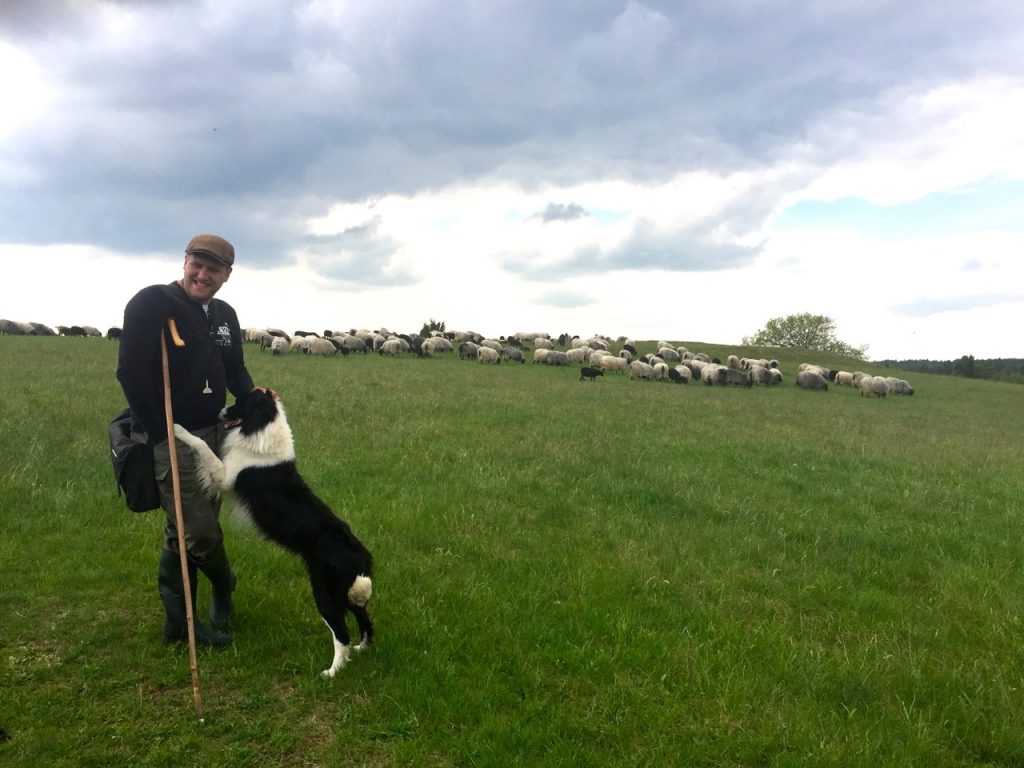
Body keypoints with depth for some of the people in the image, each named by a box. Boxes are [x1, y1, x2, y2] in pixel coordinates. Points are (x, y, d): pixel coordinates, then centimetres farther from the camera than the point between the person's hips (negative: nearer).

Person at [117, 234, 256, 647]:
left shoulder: (225, 315, 10)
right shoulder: (151, 304, -12)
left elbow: (234, 370, 19)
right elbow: (131, 373, -17)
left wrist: (251, 394, -4)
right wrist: (162, 436, -16)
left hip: (215, 435, 7)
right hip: (172, 439, -7)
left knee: (185, 531, 14)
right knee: (201, 531, -4)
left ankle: (178, 621, 25)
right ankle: (224, 584, 26)